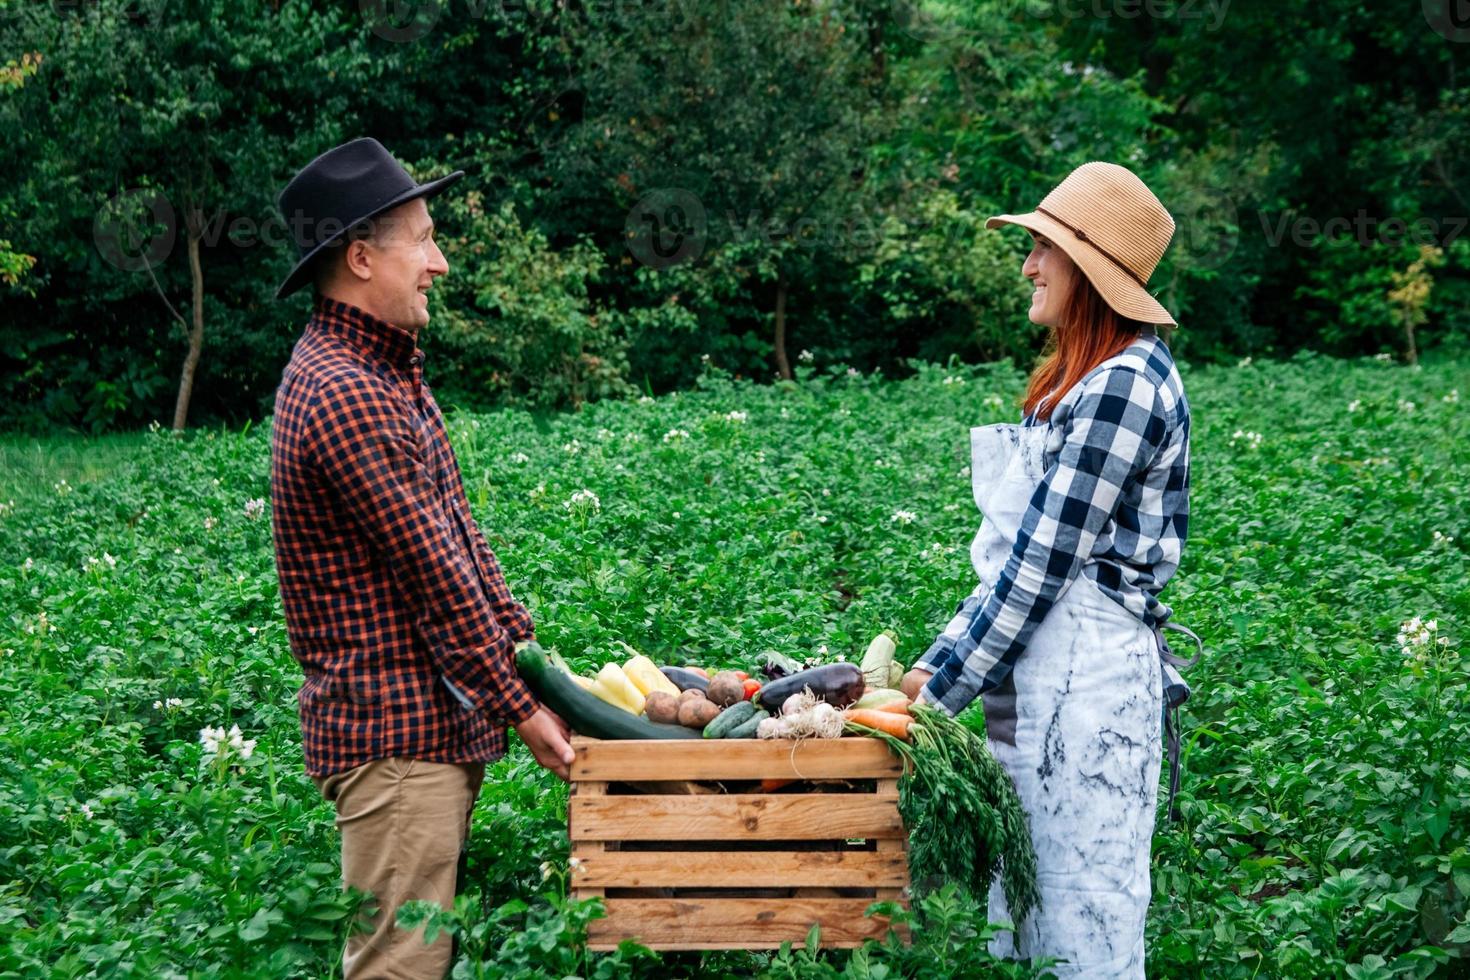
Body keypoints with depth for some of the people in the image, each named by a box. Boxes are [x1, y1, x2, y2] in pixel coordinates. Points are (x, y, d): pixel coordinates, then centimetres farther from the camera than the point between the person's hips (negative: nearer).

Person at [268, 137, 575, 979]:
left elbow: (458, 532, 17)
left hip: (440, 718, 10)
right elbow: (434, 574, -18)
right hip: (395, 729, -10)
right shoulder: (342, 394, -19)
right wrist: (519, 706, -12)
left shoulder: (390, 369, 14)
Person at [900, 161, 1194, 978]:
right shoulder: (1088, 375, 15)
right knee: (1018, 909, 14)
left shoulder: (1122, 386, -15)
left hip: (1083, 673, -10)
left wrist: (946, 685, -11)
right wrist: (945, 656, 13)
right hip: (1037, 663, 10)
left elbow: (1045, 556, -16)